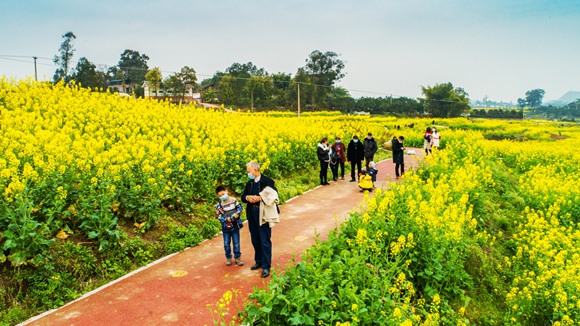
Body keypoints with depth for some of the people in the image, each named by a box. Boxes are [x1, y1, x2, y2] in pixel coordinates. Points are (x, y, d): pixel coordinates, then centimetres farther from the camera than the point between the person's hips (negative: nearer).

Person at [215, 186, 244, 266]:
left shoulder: (233, 200, -4)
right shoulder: (219, 205, -6)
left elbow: (240, 208, -2)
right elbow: (218, 216, -5)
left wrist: (233, 217, -14)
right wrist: (226, 219, -20)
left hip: (235, 225, 0)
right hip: (226, 226, 0)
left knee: (236, 243, 6)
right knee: (226, 243, 8)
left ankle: (237, 257, 17)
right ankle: (228, 258, 22)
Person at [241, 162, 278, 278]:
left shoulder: (267, 181, -10)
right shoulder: (249, 183, 10)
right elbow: (243, 197, 13)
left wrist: (260, 198, -23)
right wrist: (247, 197, -10)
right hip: (252, 214, 7)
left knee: (265, 241, -2)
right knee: (255, 240, 15)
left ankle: (266, 266, 5)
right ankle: (259, 262, 30)